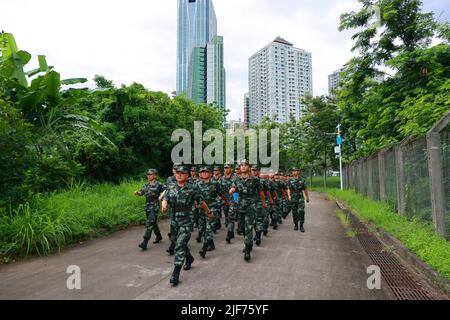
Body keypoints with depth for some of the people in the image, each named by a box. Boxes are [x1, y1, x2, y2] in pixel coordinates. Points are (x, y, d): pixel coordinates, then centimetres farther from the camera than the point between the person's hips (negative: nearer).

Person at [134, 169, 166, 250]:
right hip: (147, 206, 7)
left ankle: (145, 243, -12)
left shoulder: (159, 184, -7)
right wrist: (137, 193, -17)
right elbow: (141, 192, 2)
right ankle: (159, 236, 37)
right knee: (153, 223, 17)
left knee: (150, 224, -11)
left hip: (154, 207, -6)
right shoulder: (146, 185, 9)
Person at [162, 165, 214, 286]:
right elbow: (165, 198, -6)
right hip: (174, 219, 6)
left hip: (186, 220, -5)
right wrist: (164, 205, -29)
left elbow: (201, 202, 0)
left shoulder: (193, 188, -8)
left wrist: (209, 212, 10)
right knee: (178, 242, 21)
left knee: (180, 245, -12)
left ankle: (176, 273, -7)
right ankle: (189, 258, 48)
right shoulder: (170, 187, 4)